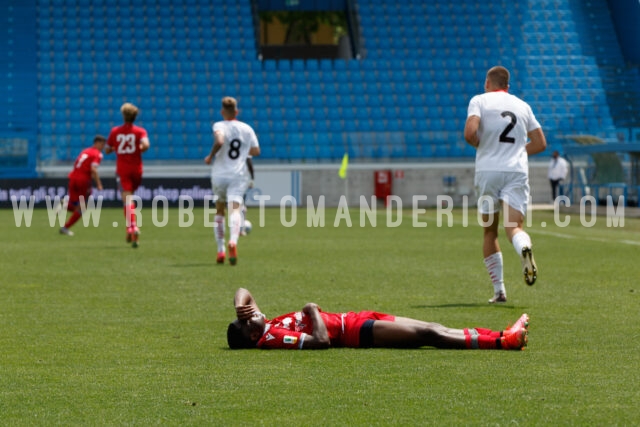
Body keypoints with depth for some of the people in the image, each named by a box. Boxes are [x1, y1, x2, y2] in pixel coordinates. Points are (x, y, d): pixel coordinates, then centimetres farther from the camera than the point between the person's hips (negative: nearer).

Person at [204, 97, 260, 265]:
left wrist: (211, 156, -8)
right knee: (235, 209, -14)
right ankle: (233, 241, -43)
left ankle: (220, 250, 14)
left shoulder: (219, 126, -3)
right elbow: (256, 151, 13)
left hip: (219, 175, -1)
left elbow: (219, 141, -24)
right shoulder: (247, 128, 8)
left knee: (219, 211, 18)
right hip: (239, 175, 1)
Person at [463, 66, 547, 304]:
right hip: (517, 171, 2)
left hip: (488, 170, -2)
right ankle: (524, 248, -46)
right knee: (514, 227, -9)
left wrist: (480, 146, 8)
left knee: (490, 232, 11)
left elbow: (469, 133, -13)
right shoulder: (522, 105, 16)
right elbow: (540, 143, 17)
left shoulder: (480, 100, 4)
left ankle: (499, 291, 11)